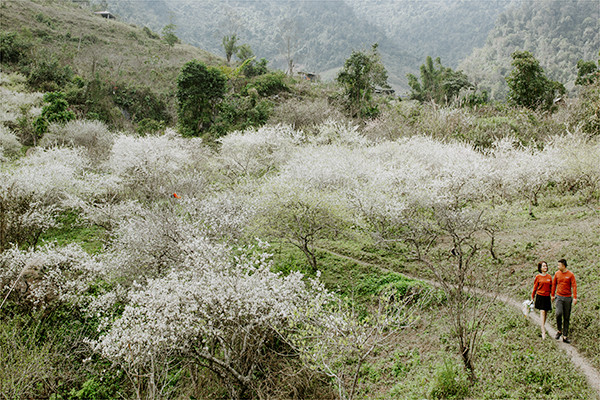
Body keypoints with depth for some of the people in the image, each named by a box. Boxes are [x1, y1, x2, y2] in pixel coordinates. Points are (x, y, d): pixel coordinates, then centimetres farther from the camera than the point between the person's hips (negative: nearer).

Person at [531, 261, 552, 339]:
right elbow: (535, 288, 3)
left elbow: (551, 287, 12)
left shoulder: (549, 276, 7)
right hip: (540, 296, -3)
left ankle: (543, 326, 31)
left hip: (547, 297, 4)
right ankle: (543, 331, -15)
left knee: (545, 313, 10)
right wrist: (532, 297, 5)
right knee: (542, 312, -11)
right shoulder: (538, 277, -2)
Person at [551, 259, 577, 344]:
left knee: (566, 317, 3)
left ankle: (565, 336, 10)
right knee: (558, 313, -20)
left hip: (568, 298, -1)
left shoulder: (570, 275, -3)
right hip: (559, 297, 1)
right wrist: (552, 295, 14)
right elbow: (554, 284, 14)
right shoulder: (557, 274, 4)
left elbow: (574, 286, -6)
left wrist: (575, 297, -15)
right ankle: (559, 331, 1)